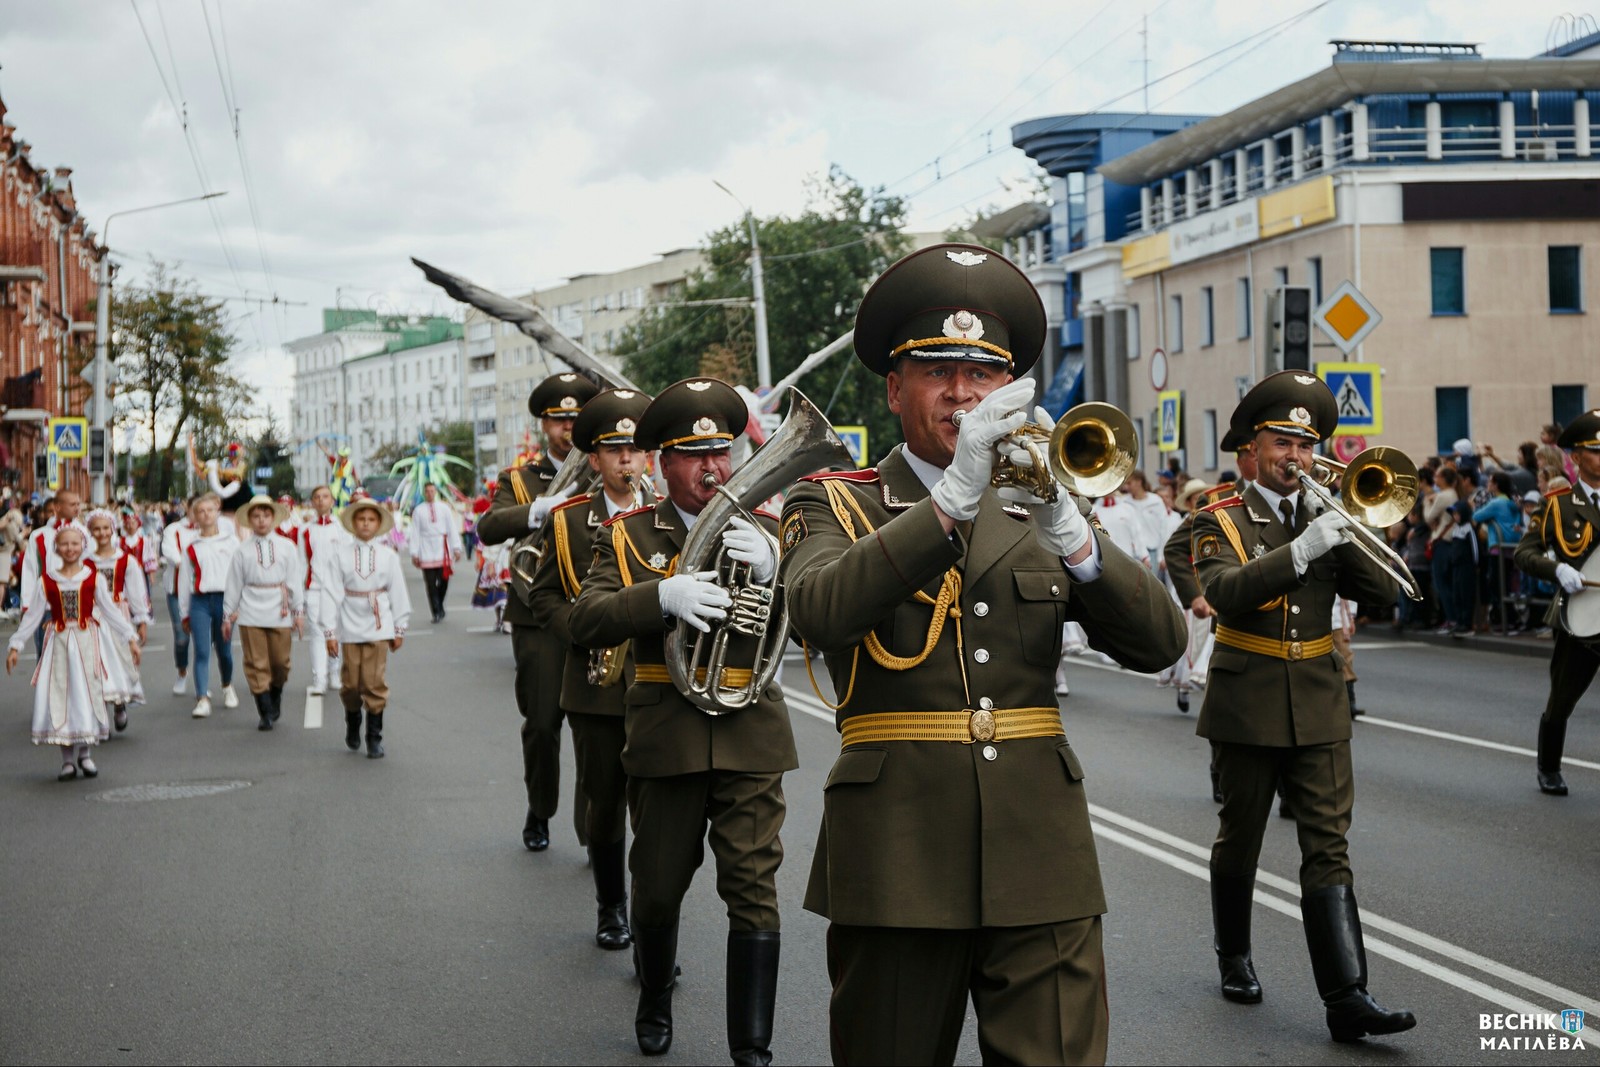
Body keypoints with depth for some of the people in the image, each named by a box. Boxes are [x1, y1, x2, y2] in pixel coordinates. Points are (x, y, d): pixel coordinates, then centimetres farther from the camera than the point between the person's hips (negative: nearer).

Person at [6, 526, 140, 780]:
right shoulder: (46, 580, 0)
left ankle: (84, 754, 15)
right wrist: (16, 645, 3)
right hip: (58, 642, 0)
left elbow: (110, 611, 4)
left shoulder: (92, 577, 0)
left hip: (86, 641, 0)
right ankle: (67, 759, 8)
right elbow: (32, 616, 5)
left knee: (86, 693, 1)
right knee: (59, 696, 0)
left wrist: (130, 638, 1)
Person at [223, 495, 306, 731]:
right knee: (256, 664, -1)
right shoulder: (243, 549, 3)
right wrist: (228, 615, 7)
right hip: (251, 614, -1)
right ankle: (266, 713, 4)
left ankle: (275, 700, 31)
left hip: (280, 613, 1)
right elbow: (233, 584, 6)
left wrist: (299, 611, 3)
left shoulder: (286, 546, 4)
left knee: (280, 662, 6)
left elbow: (295, 580, 6)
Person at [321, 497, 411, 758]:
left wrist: (399, 628, 9)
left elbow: (398, 593, 7)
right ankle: (352, 724, 35)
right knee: (351, 684, 8)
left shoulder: (387, 556, 2)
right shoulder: (340, 555, -2)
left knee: (376, 684, -2)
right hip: (350, 628, 0)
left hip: (379, 627, 0)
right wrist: (329, 631, -5)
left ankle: (375, 737, 8)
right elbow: (331, 593, -3)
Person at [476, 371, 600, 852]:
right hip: (540, 620, 0)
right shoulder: (520, 480, 9)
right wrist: (544, 507, -26)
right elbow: (488, 528, -10)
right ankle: (539, 814, 26)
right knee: (542, 723, 4)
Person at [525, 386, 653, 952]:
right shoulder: (569, 520, 5)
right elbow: (544, 593, 8)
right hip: (595, 689, 1)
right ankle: (611, 909, 25)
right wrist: (584, 630, -9)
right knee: (604, 803, 9)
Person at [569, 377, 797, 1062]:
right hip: (665, 739, 0)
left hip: (750, 733, 0)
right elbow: (585, 621, -11)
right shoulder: (628, 536, 5)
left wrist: (769, 567, -23)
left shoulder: (764, 531, 9)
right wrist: (664, 596, -28)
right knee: (658, 887, 11)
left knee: (754, 889, -5)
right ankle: (654, 1000, 38)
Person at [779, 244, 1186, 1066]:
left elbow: (1158, 643, 0)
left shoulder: (1037, 517, 14)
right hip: (898, 865, -2)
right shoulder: (835, 505, 5)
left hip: (1039, 863, 2)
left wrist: (1066, 526, -15)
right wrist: (952, 499, -26)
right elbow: (818, 611, -18)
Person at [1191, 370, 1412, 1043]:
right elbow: (1227, 594, -23)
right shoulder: (1221, 522, -2)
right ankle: (1234, 957, 33)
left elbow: (1379, 590, -1)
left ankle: (1347, 998, -10)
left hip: (1319, 708, 3)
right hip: (1247, 707, -2)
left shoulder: (1324, 518, 10)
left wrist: (1343, 529, -13)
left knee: (1329, 848, -5)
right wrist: (1301, 549, -32)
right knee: (1239, 838, 11)